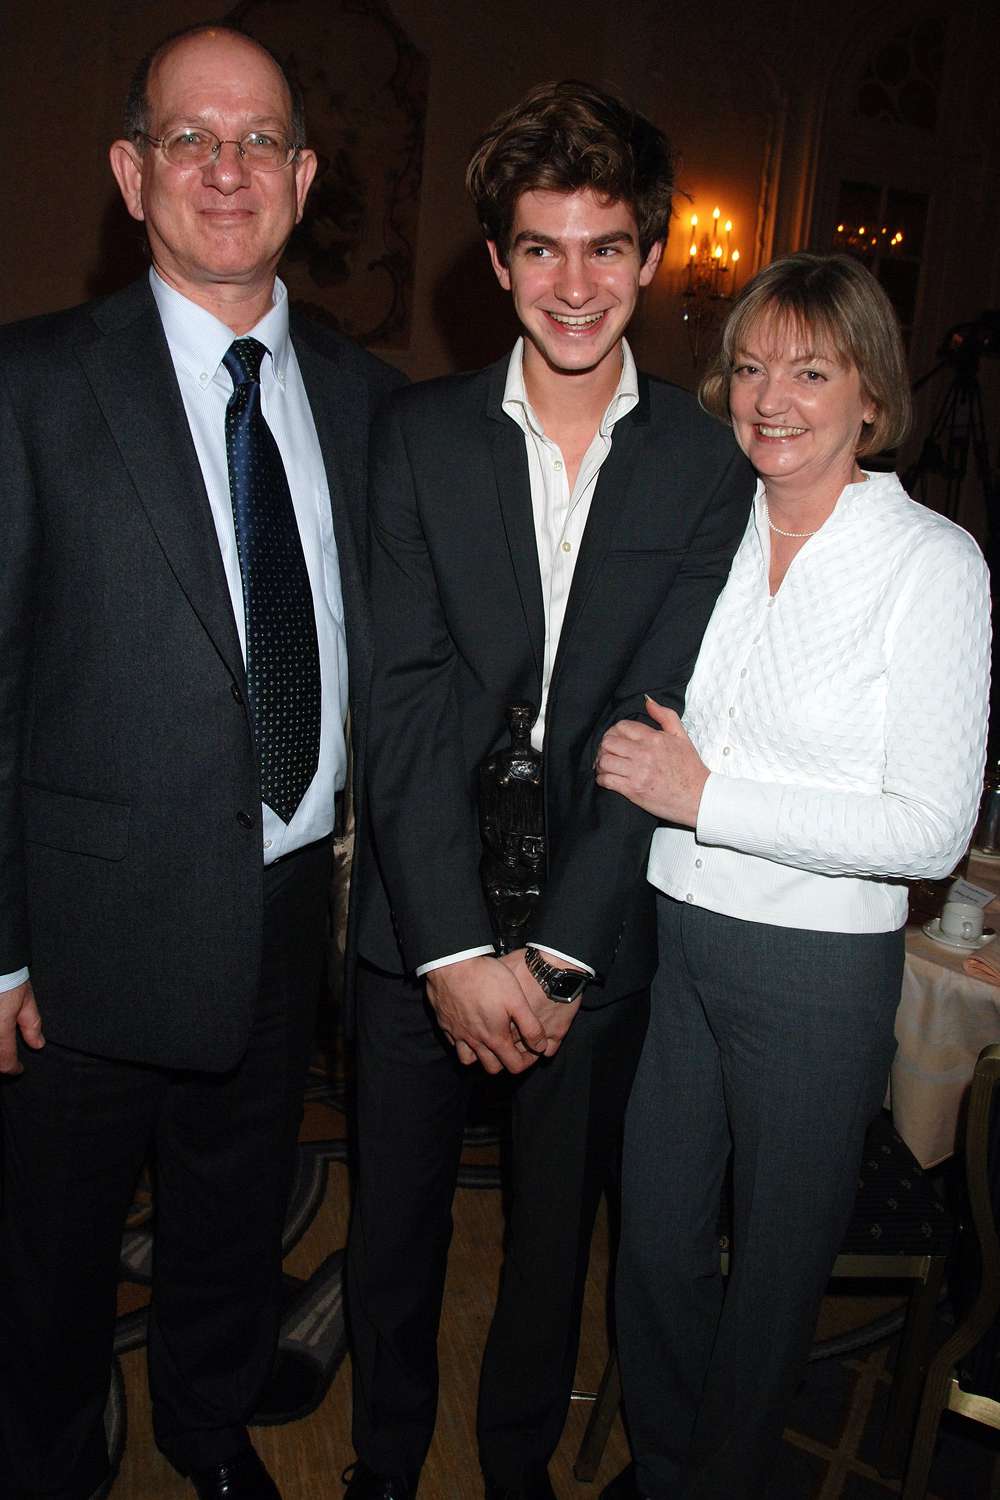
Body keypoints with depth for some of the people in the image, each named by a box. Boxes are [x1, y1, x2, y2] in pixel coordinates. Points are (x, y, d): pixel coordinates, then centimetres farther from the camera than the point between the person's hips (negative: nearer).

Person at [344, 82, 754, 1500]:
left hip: (599, 925, 0)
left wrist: (556, 949, -14)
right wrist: (453, 947, -16)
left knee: (558, 1222, 18)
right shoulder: (417, 437, -4)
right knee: (394, 1214, 17)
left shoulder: (710, 463, -4)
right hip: (422, 920, 0)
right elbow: (406, 701, -10)